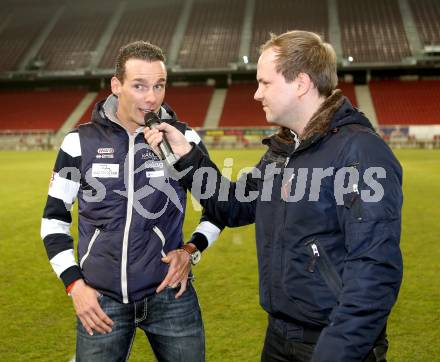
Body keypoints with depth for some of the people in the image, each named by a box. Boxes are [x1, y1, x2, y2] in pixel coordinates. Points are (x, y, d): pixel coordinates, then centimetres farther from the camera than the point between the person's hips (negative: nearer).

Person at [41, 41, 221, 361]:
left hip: (169, 295, 0)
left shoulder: (184, 138, -4)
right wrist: (74, 283, -2)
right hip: (100, 299, 0)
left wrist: (191, 250, -6)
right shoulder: (80, 142, -3)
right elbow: (54, 218, 6)